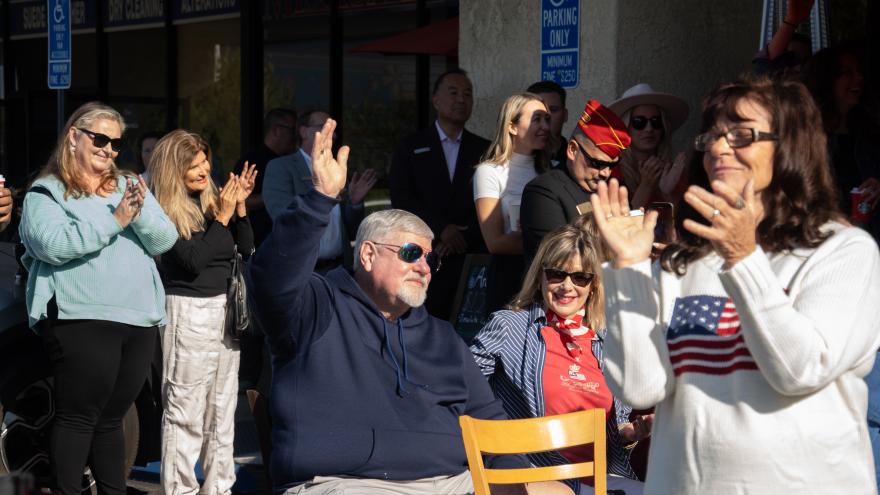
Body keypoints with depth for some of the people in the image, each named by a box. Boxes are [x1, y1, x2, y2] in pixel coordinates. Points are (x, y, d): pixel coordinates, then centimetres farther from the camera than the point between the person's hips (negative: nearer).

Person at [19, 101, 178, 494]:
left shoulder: (129, 187, 16)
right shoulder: (47, 193, 1)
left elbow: (165, 240, 7)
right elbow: (52, 244, -17)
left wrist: (141, 212, -13)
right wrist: (114, 220, -19)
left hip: (140, 321, 5)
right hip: (82, 321, -5)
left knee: (111, 419, 12)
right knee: (77, 417, -7)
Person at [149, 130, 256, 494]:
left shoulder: (212, 199, 6)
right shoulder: (165, 212, -12)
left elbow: (245, 250, 8)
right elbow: (193, 261, -19)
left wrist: (240, 206, -3)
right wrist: (222, 216, -17)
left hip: (225, 309, 7)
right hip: (189, 312, -7)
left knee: (222, 410, 13)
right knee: (185, 412, -4)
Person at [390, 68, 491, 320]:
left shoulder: (484, 150, 14)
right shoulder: (411, 147, 10)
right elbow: (401, 199, -1)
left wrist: (464, 237, -8)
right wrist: (441, 229, -11)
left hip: (472, 261, 1)